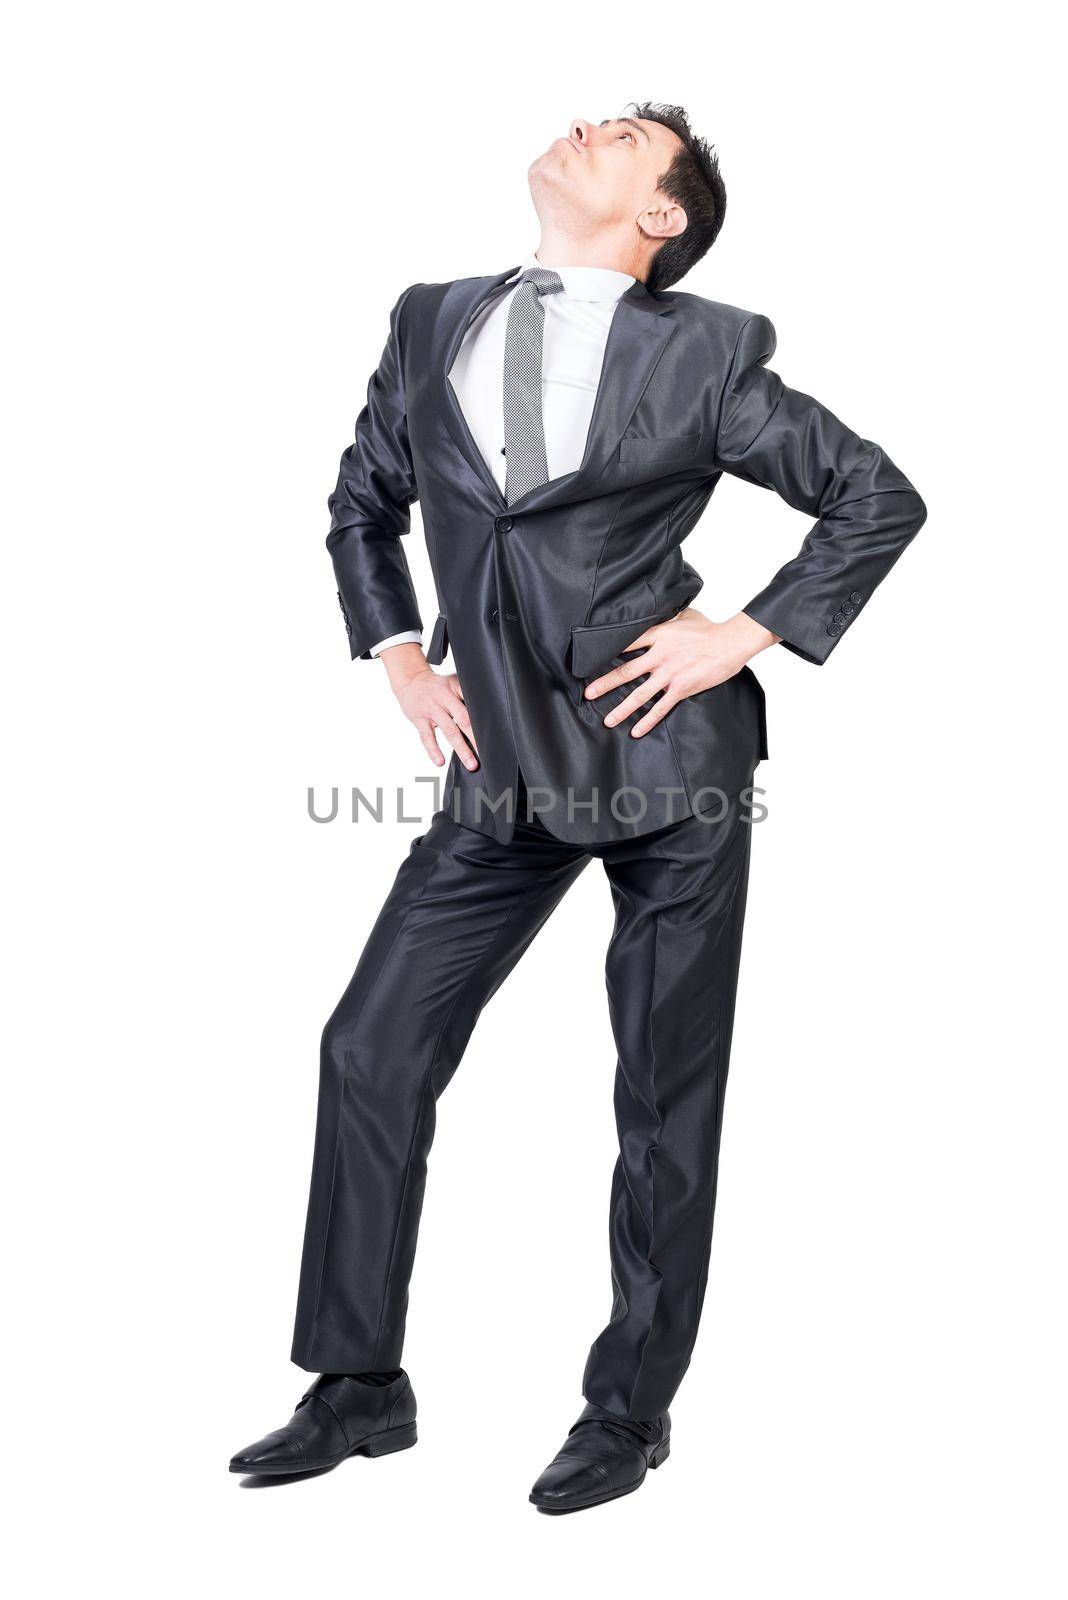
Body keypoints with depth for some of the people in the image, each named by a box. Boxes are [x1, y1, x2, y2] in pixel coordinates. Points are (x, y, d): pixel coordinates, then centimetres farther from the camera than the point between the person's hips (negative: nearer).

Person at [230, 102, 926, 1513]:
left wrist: (750, 634, -7)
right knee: (371, 1051, 3)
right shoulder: (432, 325, 9)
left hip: (669, 758, -4)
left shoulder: (705, 352, -4)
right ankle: (360, 1388, 20)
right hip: (508, 766, 4)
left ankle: (631, 1409, 23)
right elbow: (362, 502, 22)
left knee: (667, 1097, 6)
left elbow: (879, 499, 1)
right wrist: (396, 655, 10)